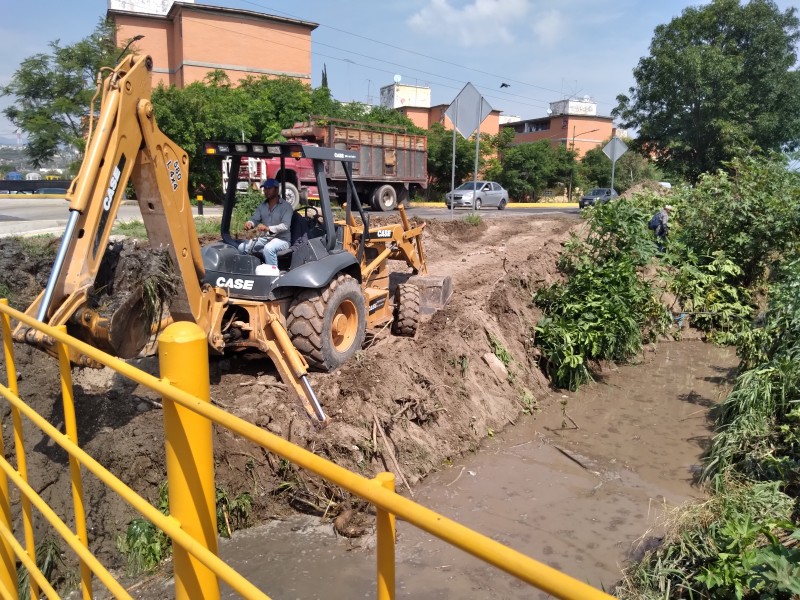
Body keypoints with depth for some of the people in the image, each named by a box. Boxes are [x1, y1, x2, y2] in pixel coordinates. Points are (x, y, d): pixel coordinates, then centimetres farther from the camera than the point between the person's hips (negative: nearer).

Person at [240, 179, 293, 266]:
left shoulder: (286, 206, -7)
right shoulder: (262, 206, 12)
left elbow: (285, 226, -20)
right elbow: (255, 219, 3)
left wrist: (268, 228, -36)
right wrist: (249, 223, -24)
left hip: (281, 239, -6)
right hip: (264, 238, 6)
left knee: (268, 248, -38)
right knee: (242, 247, -12)